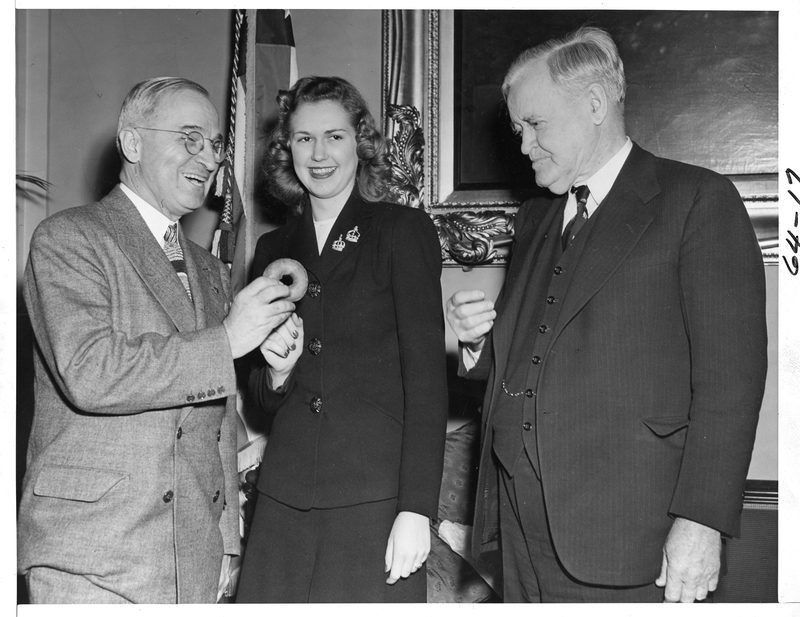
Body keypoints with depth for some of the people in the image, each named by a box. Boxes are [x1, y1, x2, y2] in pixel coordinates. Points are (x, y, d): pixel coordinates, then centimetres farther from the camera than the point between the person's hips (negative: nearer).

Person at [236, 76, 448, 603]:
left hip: (376, 500, -3)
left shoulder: (404, 230, -1)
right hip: (285, 499, 4)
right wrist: (277, 371, -5)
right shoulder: (274, 249, 13)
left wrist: (417, 509, -13)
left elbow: (427, 377, -6)